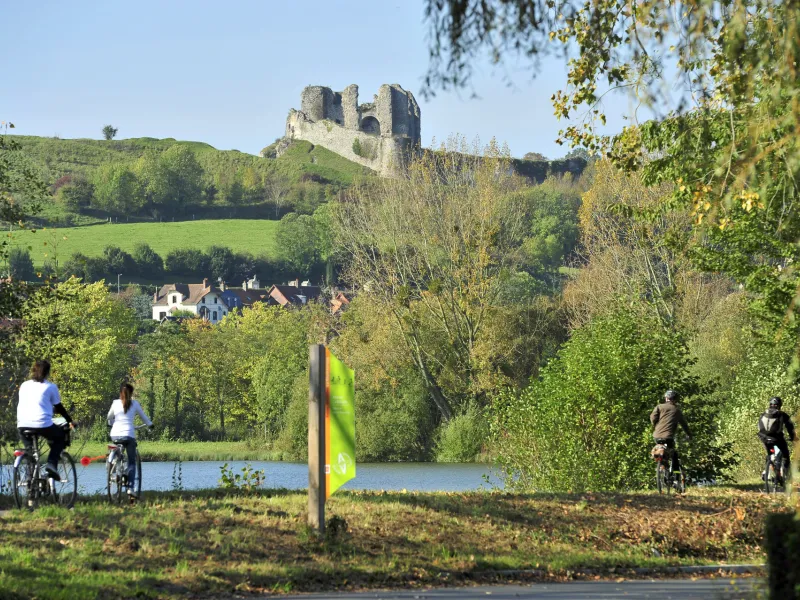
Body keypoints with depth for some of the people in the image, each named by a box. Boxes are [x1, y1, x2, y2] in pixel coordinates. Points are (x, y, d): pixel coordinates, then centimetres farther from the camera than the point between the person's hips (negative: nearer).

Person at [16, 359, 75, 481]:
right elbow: (59, 407, 13)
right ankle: (52, 464, 2)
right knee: (60, 437, 24)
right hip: (43, 425, -4)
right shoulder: (50, 386, 6)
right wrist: (70, 421, 27)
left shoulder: (24, 385, 17)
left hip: (22, 425, 4)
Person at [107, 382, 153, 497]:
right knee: (132, 462, 6)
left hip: (115, 435, 2)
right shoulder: (134, 404, 5)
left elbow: (109, 418, 22)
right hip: (128, 435, -2)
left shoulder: (115, 403, 8)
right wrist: (150, 424, 37)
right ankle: (131, 487, -8)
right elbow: (143, 417, 17)